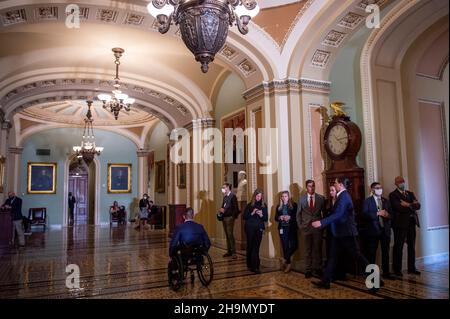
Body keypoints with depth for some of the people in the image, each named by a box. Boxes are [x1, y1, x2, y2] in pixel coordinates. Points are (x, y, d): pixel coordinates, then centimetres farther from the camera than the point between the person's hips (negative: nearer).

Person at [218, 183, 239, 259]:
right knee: (227, 235, 11)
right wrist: (221, 210, -2)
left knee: (230, 234, -10)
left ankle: (233, 252, -5)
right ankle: (229, 251, 18)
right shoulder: (225, 197, 16)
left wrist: (225, 210, -16)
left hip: (229, 218, -8)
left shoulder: (233, 196, -9)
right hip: (224, 218, 8)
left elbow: (235, 208, -15)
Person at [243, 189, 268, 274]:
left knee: (256, 247, -2)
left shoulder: (264, 206, 7)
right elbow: (244, 217, -1)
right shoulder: (249, 205, 3)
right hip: (250, 228, -1)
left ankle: (254, 266, 0)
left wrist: (261, 215, -13)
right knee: (250, 246, 3)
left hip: (259, 229, 1)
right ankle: (252, 265, 15)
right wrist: (252, 213, -15)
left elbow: (266, 218, 7)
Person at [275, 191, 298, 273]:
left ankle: (285, 259, 11)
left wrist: (289, 217, -19)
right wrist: (280, 217, -11)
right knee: (285, 246, 4)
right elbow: (275, 218, 9)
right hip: (282, 228, 2)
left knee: (294, 245, -10)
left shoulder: (293, 205, 2)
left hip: (291, 228, -2)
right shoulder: (279, 206, 11)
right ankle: (288, 264, 17)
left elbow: (297, 216, -4)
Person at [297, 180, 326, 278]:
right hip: (306, 228, 0)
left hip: (318, 227, 0)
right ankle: (308, 270, 12)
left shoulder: (321, 198, 2)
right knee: (308, 250, 5)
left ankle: (317, 269, 16)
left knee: (317, 249, 5)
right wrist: (300, 226, 3)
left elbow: (324, 213, 8)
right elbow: (298, 214, 9)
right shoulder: (301, 199, 4)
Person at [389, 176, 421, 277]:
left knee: (412, 246, 11)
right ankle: (397, 269, 7)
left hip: (411, 223, 6)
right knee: (398, 247, 0)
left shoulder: (410, 193, 17)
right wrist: (412, 206, -7)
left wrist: (408, 205, -12)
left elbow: (418, 205, 5)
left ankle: (411, 268, 21)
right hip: (400, 223, -6)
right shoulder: (393, 195, -3)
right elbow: (399, 208, -17)